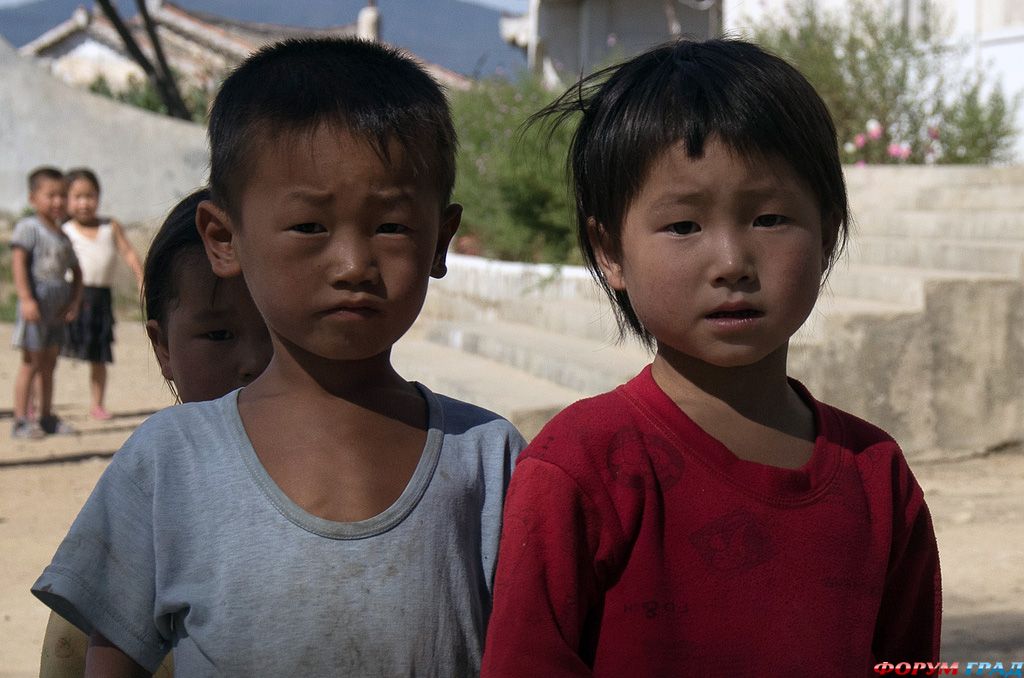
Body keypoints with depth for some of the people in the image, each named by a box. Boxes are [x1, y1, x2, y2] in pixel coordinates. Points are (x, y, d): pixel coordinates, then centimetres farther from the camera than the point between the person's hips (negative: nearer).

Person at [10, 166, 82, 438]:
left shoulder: (63, 237, 15)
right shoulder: (28, 228, -7)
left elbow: (76, 271, 20)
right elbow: (18, 262, -17)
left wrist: (75, 301, 5)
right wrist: (26, 299, -25)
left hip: (59, 308, 7)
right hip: (37, 303, -7)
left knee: (49, 364, 12)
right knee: (31, 363, -5)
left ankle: (46, 417, 19)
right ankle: (21, 420, -2)